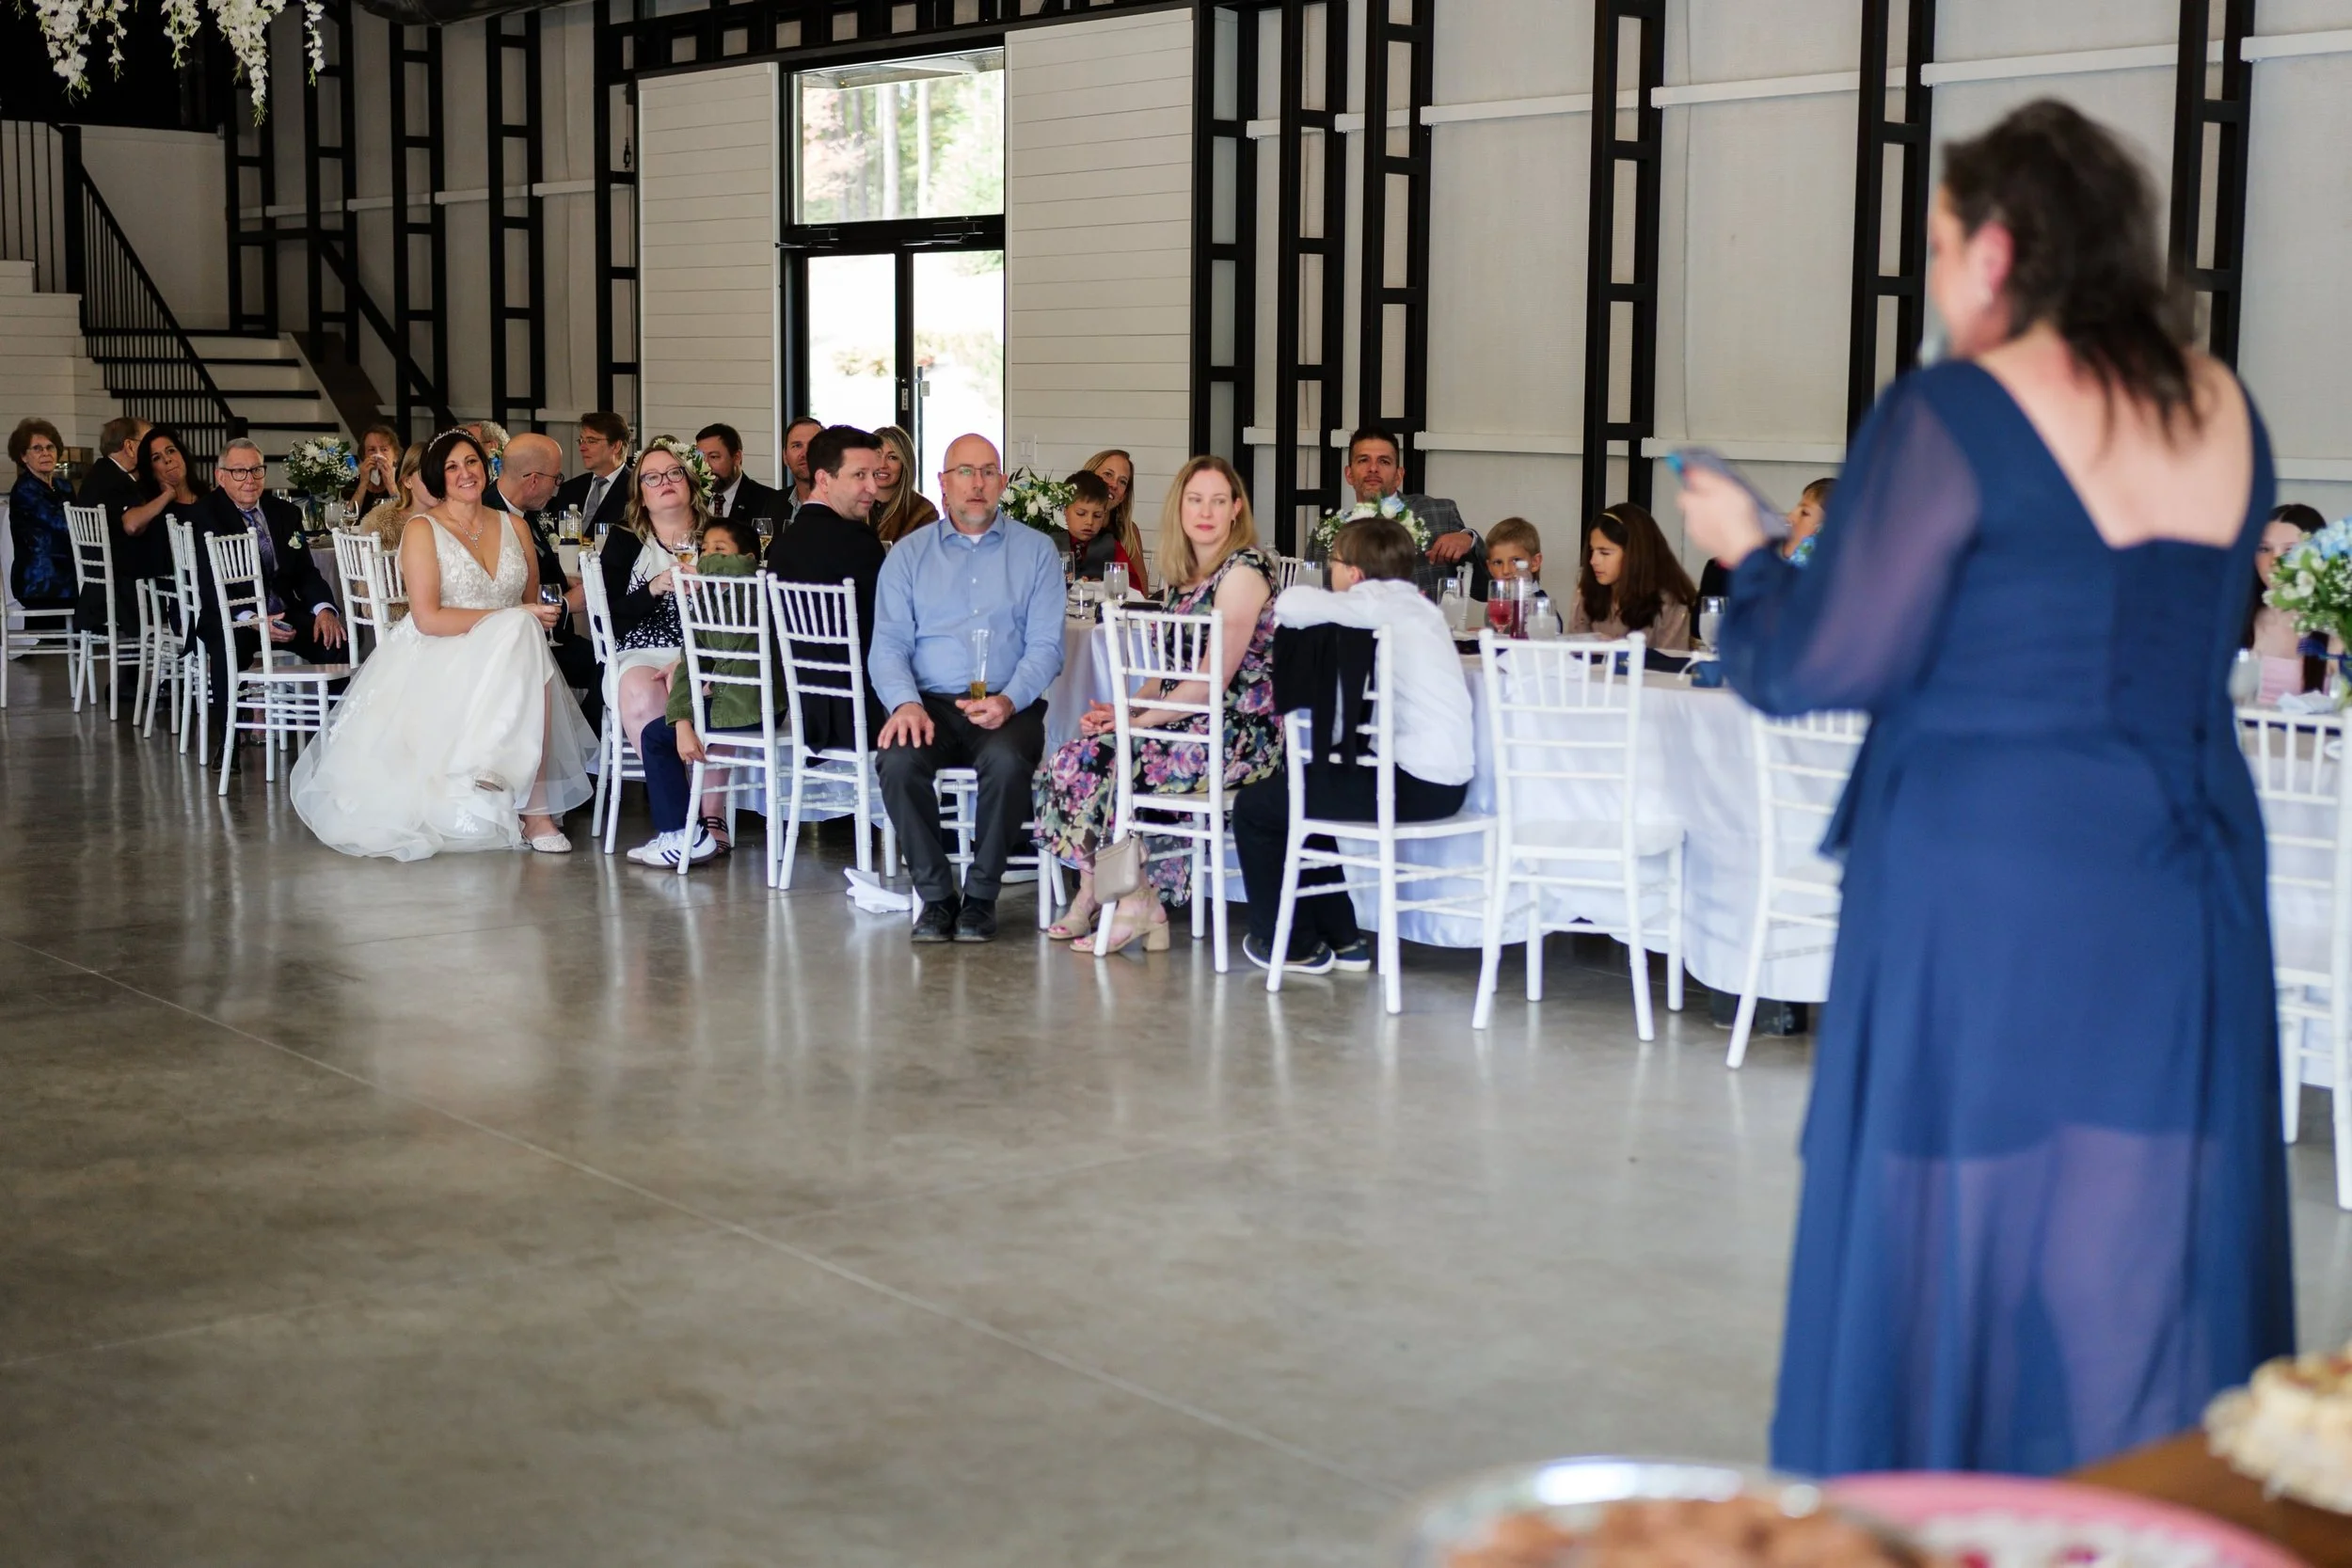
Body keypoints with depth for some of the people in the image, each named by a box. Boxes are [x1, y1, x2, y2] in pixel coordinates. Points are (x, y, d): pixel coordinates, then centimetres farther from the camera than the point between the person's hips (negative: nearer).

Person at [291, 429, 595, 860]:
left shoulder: (515, 527, 15)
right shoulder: (422, 529, 0)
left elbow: (535, 607, 17)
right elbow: (427, 617, -11)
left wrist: (524, 628, -9)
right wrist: (508, 618, -16)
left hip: (506, 660, 5)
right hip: (438, 661, -5)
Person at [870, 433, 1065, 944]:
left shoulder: (1035, 551, 10)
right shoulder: (909, 553, 13)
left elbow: (1045, 646, 2)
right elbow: (889, 643, 4)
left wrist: (1009, 700, -18)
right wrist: (906, 703, -16)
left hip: (1007, 705, -1)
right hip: (929, 703, 1)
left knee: (1006, 761, -34)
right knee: (898, 761, -30)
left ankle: (981, 896, -15)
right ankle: (935, 895, -13)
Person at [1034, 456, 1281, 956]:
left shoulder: (1243, 571, -11)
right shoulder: (1183, 575, 16)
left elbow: (1215, 678, -17)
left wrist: (1139, 719, -14)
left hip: (1236, 736, -8)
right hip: (1185, 724, 8)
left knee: (1103, 764, -19)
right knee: (1075, 758, -7)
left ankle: (1137, 906, -7)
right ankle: (1091, 901, -3)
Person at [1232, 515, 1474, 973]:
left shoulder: (1375, 604, -9)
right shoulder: (1419, 606, 16)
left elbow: (1292, 605, -21)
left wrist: (1283, 609, 0)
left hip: (1412, 787, -9)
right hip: (1448, 784, 9)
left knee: (1256, 807, 6)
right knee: (1298, 788, 30)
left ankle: (1296, 946, 15)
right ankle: (1340, 938, 32)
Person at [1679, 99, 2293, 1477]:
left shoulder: (1953, 417, -13)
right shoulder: (2225, 416, 7)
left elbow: (1832, 661, -13)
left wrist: (1746, 554, 5)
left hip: (1985, 873, -6)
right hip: (2183, 882, 6)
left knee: (1962, 1234, 5)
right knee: (2151, 1238, 14)